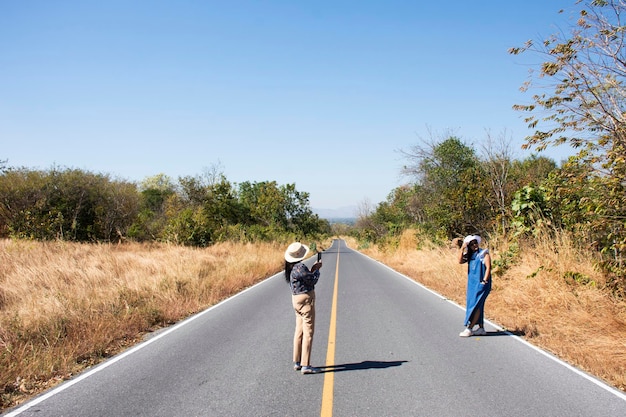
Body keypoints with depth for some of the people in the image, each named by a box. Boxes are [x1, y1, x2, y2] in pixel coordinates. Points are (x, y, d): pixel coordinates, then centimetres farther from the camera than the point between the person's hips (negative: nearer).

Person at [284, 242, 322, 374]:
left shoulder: (291, 267, 7)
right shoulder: (300, 267, -22)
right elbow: (313, 280, -13)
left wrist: (313, 269, 9)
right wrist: (316, 269, 2)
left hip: (297, 299, 10)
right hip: (305, 299, -10)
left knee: (299, 331, 15)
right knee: (308, 333, -5)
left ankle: (297, 362, 22)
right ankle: (305, 365, -3)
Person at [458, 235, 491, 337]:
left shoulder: (484, 253, -5)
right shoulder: (469, 255, 11)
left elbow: (488, 267, -10)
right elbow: (460, 261, -4)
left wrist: (484, 281, -16)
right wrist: (462, 249, -10)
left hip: (481, 284, -7)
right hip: (472, 283, 7)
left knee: (475, 305, -9)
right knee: (478, 306, 11)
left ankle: (469, 329, -8)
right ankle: (481, 328, 19)